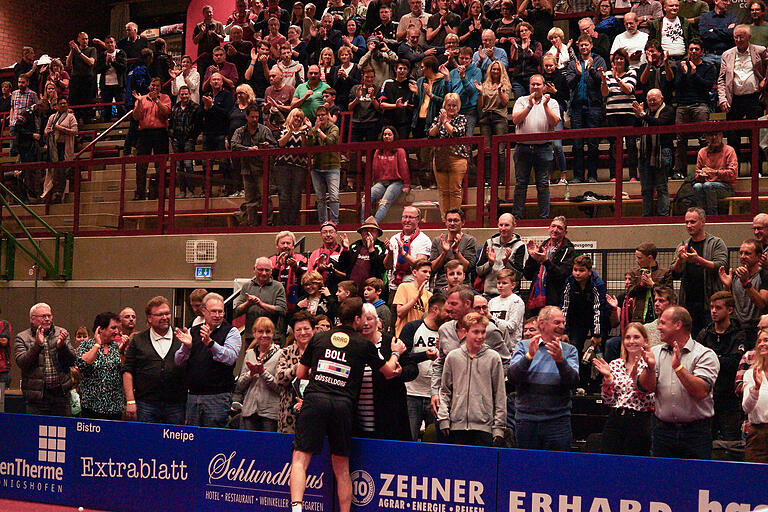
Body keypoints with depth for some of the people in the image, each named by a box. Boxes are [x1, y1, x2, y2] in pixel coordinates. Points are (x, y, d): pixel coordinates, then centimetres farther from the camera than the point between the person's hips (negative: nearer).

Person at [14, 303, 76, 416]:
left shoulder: (62, 333, 11)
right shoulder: (22, 338, 4)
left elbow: (72, 361, 4)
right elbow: (21, 363, -10)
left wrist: (61, 345, -13)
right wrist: (37, 344, -19)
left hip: (61, 393, 2)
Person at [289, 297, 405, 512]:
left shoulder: (318, 339, 14)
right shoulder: (364, 345, 10)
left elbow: (300, 374, 20)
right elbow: (389, 371, 24)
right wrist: (395, 353, 44)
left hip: (315, 399, 0)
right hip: (343, 405, 0)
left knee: (300, 459, -2)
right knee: (341, 468, 13)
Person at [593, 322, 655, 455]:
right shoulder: (615, 364, 9)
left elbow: (650, 402, -11)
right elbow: (608, 400, 6)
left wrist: (635, 378, -23)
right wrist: (607, 378, -9)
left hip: (640, 423, -3)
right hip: (614, 421, 4)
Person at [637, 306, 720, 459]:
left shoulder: (705, 354, -4)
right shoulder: (655, 352, 10)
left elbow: (701, 392, -17)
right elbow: (646, 388, 0)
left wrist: (678, 367, -23)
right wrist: (650, 367, -17)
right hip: (663, 430, 4)